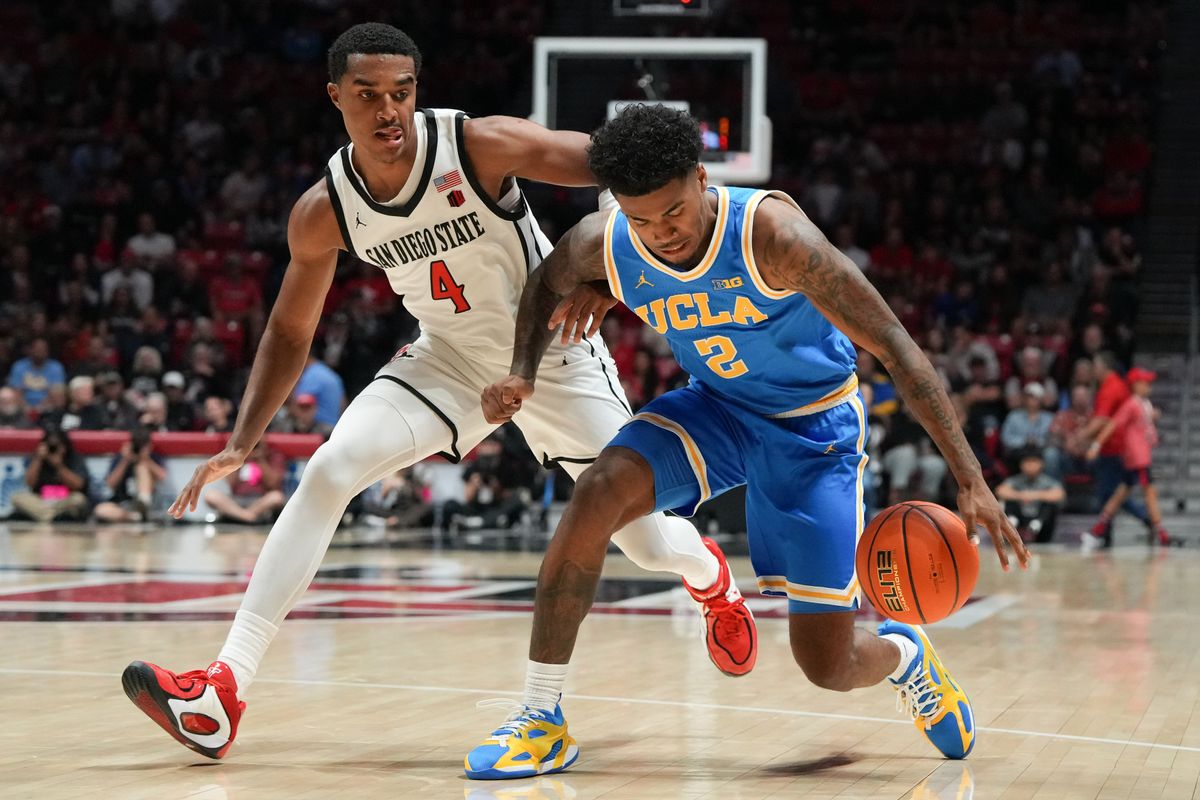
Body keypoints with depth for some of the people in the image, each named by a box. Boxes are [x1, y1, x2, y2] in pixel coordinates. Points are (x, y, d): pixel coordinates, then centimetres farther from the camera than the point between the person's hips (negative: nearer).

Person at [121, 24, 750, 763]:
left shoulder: (482, 144, -26)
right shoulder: (324, 213, -14)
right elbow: (290, 333, 0)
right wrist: (240, 445, -10)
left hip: (555, 351, -2)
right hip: (451, 359, 2)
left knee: (646, 542, -1)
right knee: (330, 470, -21)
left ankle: (709, 573, 41)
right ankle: (223, 693, -24)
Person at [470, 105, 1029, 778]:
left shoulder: (770, 232, -33)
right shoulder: (601, 246, -19)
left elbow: (893, 344, -31)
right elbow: (547, 285, 8)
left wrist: (971, 481, -37)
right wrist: (524, 373, -11)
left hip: (815, 425, -3)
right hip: (716, 407, 4)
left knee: (827, 666, -6)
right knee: (600, 491, -28)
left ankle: (906, 655, 34)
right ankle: (544, 720, -17)